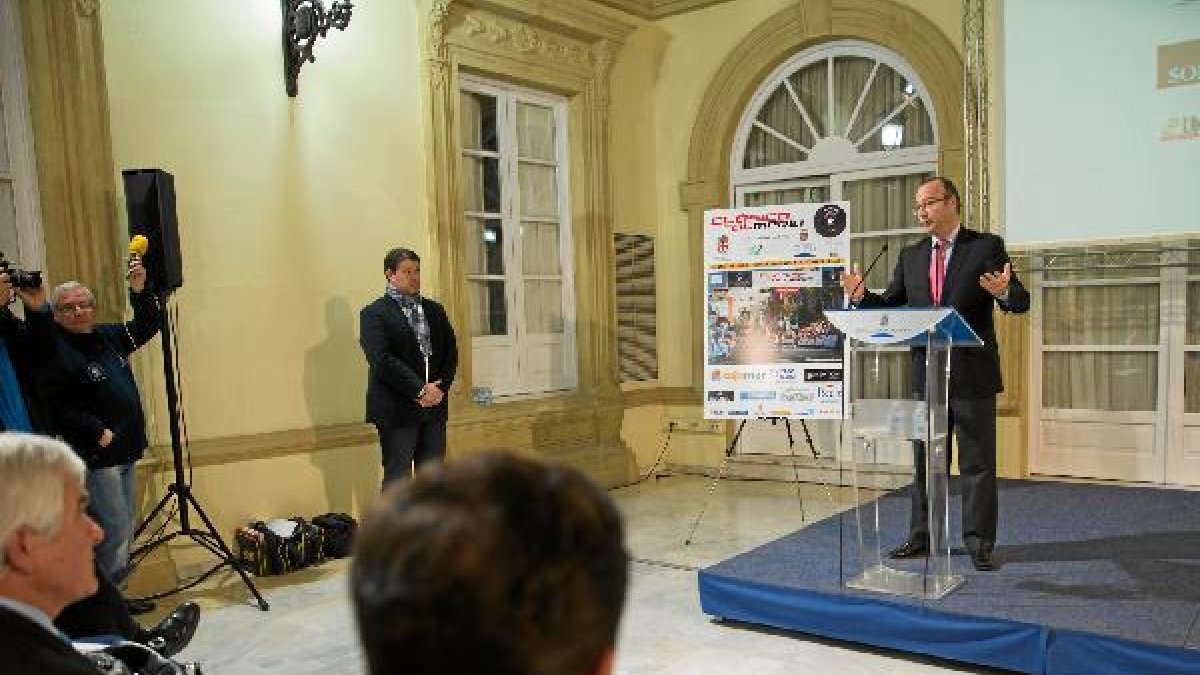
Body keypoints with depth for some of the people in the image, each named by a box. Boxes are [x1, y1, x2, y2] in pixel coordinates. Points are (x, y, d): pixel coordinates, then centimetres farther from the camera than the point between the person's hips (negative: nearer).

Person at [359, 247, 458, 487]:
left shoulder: (434, 310, 15)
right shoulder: (374, 314, -4)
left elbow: (450, 352, 10)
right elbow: (382, 360, -14)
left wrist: (440, 387, -6)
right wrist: (420, 390, -17)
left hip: (434, 405, 5)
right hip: (398, 409, -5)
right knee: (397, 478, 1)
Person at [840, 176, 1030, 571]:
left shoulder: (986, 247, -3)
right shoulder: (911, 256, 11)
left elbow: (1021, 303, -8)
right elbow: (892, 305, 10)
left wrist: (1004, 292, -31)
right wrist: (861, 296, -10)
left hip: (973, 376, -4)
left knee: (977, 463, 4)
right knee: (926, 461, 13)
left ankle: (979, 543, 14)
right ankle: (922, 536, 23)